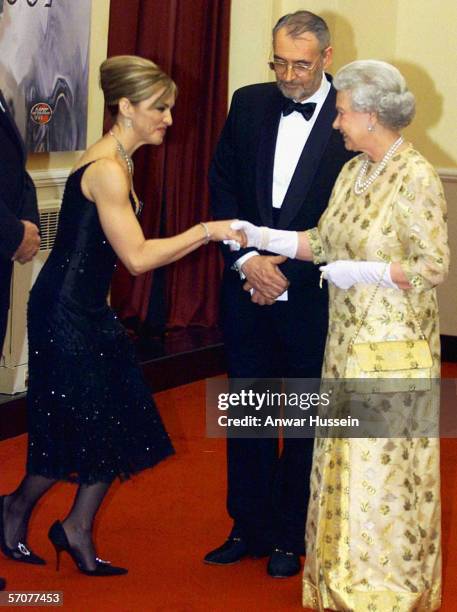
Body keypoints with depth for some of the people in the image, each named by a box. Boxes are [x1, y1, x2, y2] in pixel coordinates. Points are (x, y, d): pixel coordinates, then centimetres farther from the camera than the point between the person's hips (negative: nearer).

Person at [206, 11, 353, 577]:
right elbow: (222, 185, 4)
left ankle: (289, 538, 20)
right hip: (246, 288, 4)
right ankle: (248, 529, 23)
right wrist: (248, 259, -9)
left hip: (310, 294, -4)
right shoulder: (249, 104, 3)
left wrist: (287, 273, -14)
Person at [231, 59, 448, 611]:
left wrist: (359, 271, -19)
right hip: (348, 338, 8)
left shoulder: (415, 179, -15)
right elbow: (323, 242, 11)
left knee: (383, 462, 1)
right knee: (346, 457, 12)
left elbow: (434, 268, -17)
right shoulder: (353, 172, 9)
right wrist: (259, 237, 4)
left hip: (393, 343, -8)